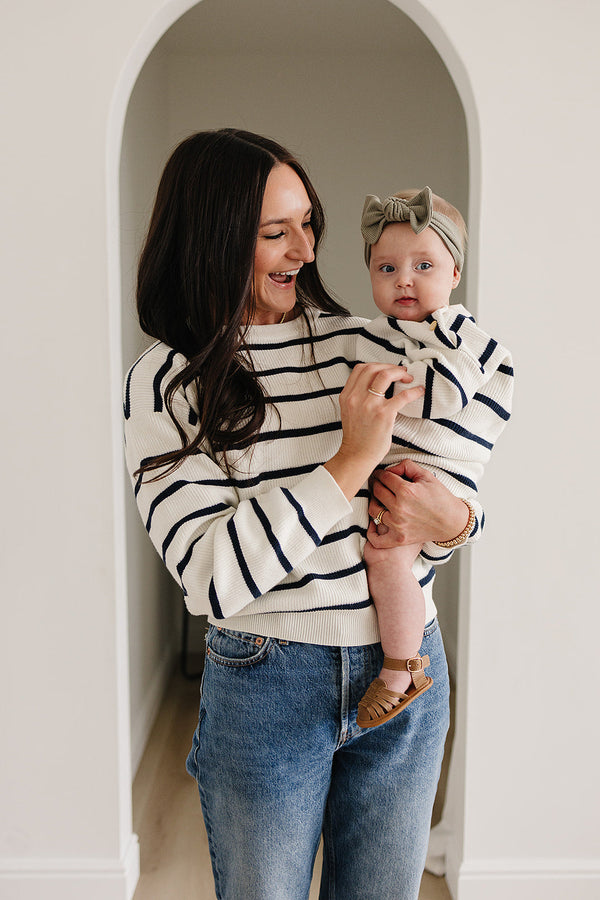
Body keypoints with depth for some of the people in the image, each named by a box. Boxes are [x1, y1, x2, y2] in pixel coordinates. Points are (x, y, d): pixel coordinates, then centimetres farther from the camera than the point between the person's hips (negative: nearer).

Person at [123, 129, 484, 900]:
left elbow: (457, 482, 10)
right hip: (266, 686, -3)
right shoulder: (168, 380, -10)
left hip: (407, 669, 4)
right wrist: (350, 463, -24)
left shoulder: (360, 339, 1)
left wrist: (453, 519, -14)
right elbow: (212, 577, -21)